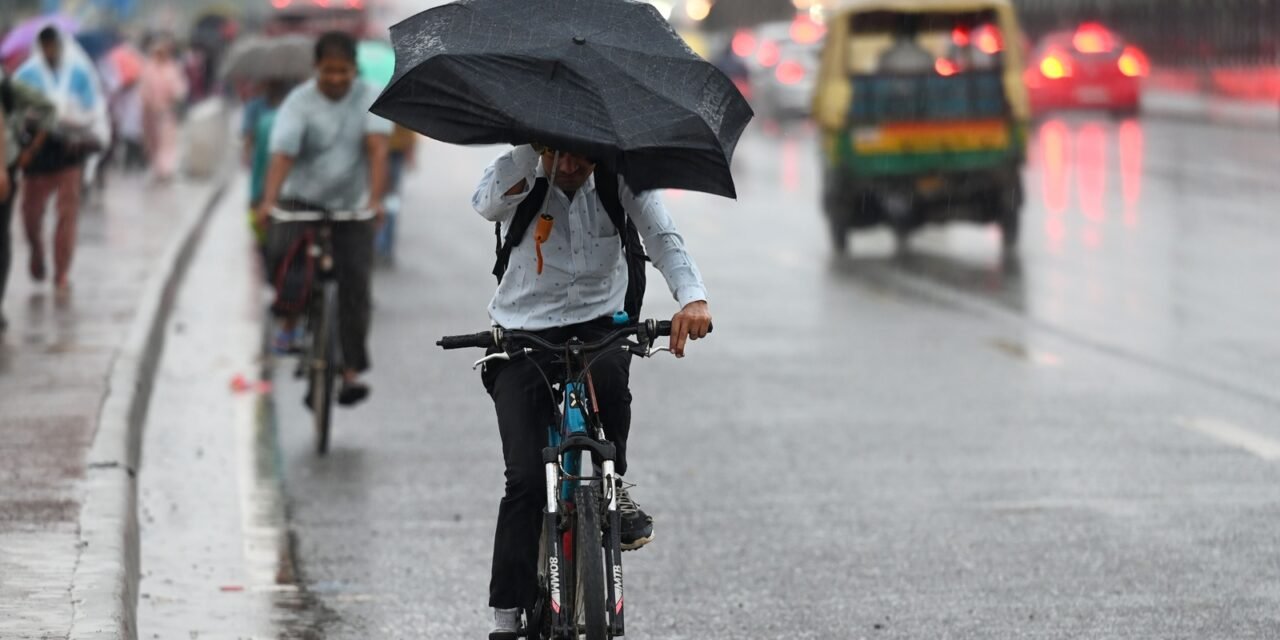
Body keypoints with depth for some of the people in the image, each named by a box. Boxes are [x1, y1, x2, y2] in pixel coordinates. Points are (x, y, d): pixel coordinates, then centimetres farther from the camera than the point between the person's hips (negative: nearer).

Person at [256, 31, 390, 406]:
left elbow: (377, 150, -17)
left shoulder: (369, 99, -5)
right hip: (302, 200, -1)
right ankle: (290, 316, 0)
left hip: (352, 207, 1)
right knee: (281, 252, -28)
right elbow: (282, 155, -21)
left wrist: (375, 200, -32)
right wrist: (269, 201, -38)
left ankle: (352, 372, -1)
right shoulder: (299, 103, -10)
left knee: (354, 286, -7)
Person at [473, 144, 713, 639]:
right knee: (525, 479, -12)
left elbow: (661, 235, -20)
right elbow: (487, 205, -34)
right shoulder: (521, 176, -11)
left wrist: (693, 298, -38)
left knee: (606, 371, -37)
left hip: (597, 324, 1)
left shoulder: (619, 179, -7)